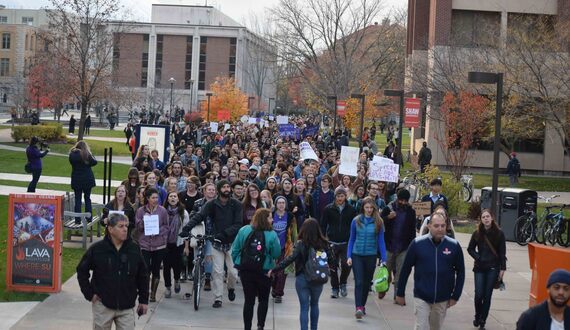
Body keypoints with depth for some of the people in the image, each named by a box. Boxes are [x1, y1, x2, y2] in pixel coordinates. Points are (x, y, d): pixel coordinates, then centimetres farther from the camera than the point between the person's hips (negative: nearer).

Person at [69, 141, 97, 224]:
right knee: (87, 198, 12)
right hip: (87, 179, 0)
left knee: (77, 199, 6)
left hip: (76, 180, 0)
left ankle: (78, 219, 2)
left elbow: (72, 162, 1)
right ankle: (89, 218, 12)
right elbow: (94, 162, -8)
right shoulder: (87, 154, -9)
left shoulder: (72, 154, -5)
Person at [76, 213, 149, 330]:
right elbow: (82, 270, 3)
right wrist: (89, 294, -2)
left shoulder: (134, 249, -1)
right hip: (103, 305, -1)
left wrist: (144, 300, 8)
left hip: (126, 307, 1)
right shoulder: (96, 249, -6)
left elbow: (142, 275, 8)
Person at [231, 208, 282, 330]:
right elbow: (276, 254, -8)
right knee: (263, 300, 15)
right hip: (264, 271, -2)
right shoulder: (272, 235, -14)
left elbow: (235, 249, -2)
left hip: (245, 270, 2)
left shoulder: (243, 231, -5)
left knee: (249, 300, 10)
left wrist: (237, 263, 10)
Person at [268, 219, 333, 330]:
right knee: (314, 304, 23)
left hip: (302, 279, -3)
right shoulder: (323, 243, -5)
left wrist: (273, 270, -17)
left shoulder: (300, 244, -12)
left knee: (304, 307, 5)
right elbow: (330, 260, 3)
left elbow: (290, 259, -20)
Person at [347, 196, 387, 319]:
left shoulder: (378, 222, -3)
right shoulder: (356, 221, -1)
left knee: (367, 282, 12)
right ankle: (359, 308, -15)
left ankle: (362, 305, 28)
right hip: (357, 255, -1)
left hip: (371, 256, 1)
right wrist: (349, 256, -1)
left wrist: (383, 259, -5)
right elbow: (351, 239, 5)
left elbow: (381, 241, -1)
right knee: (359, 282, -10)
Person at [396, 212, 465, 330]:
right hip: (421, 297, -2)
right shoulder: (417, 243, -8)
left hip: (443, 299, 2)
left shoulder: (454, 245, -5)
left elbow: (460, 272, 3)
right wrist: (400, 293, 2)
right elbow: (405, 269, -1)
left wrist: (455, 296, 1)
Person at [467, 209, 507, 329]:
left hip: (493, 268, -1)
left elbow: (502, 253, -1)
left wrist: (502, 268, -4)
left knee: (487, 295, 1)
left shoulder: (499, 233, -4)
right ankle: (477, 316, 20)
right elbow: (470, 249, 10)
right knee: (478, 295, -5)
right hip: (480, 268, 1)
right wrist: (478, 257, -5)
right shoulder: (477, 233, 0)